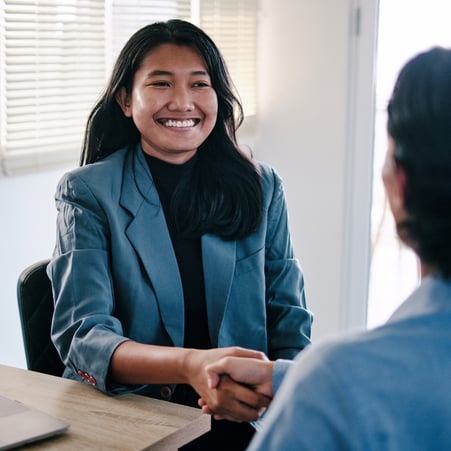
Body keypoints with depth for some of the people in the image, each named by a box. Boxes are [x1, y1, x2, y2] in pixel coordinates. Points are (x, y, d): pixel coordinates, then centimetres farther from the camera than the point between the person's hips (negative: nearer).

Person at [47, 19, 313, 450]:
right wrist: (188, 365, -31)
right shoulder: (87, 193, 0)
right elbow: (81, 337, -11)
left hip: (242, 416, 3)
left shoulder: (261, 188, 9)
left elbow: (289, 322, 11)